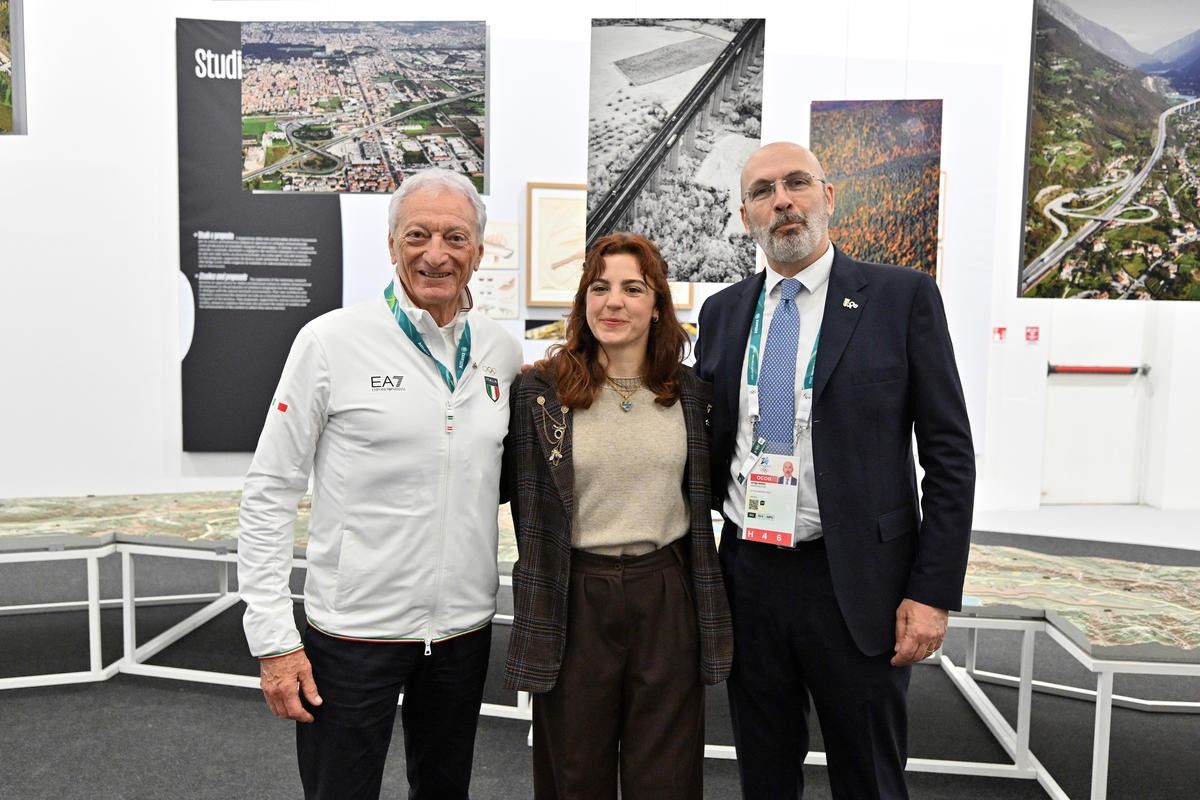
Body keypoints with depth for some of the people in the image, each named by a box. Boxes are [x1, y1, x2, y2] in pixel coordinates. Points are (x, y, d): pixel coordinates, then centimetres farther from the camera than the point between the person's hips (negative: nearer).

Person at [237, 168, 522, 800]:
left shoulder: (503, 352, 2)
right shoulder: (331, 341, -10)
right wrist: (272, 637, -9)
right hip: (354, 629, -4)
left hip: (465, 627, 4)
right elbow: (270, 492, -7)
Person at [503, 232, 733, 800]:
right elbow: (524, 501, 1)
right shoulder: (540, 390, -5)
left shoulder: (690, 392, 3)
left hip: (666, 598, 2)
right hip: (574, 601, -1)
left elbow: (704, 495, 13)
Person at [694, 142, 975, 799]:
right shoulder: (722, 311, 7)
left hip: (857, 584, -3)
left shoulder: (902, 296, -5)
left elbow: (949, 454, -6)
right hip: (748, 577, 4)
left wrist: (934, 592, -10)